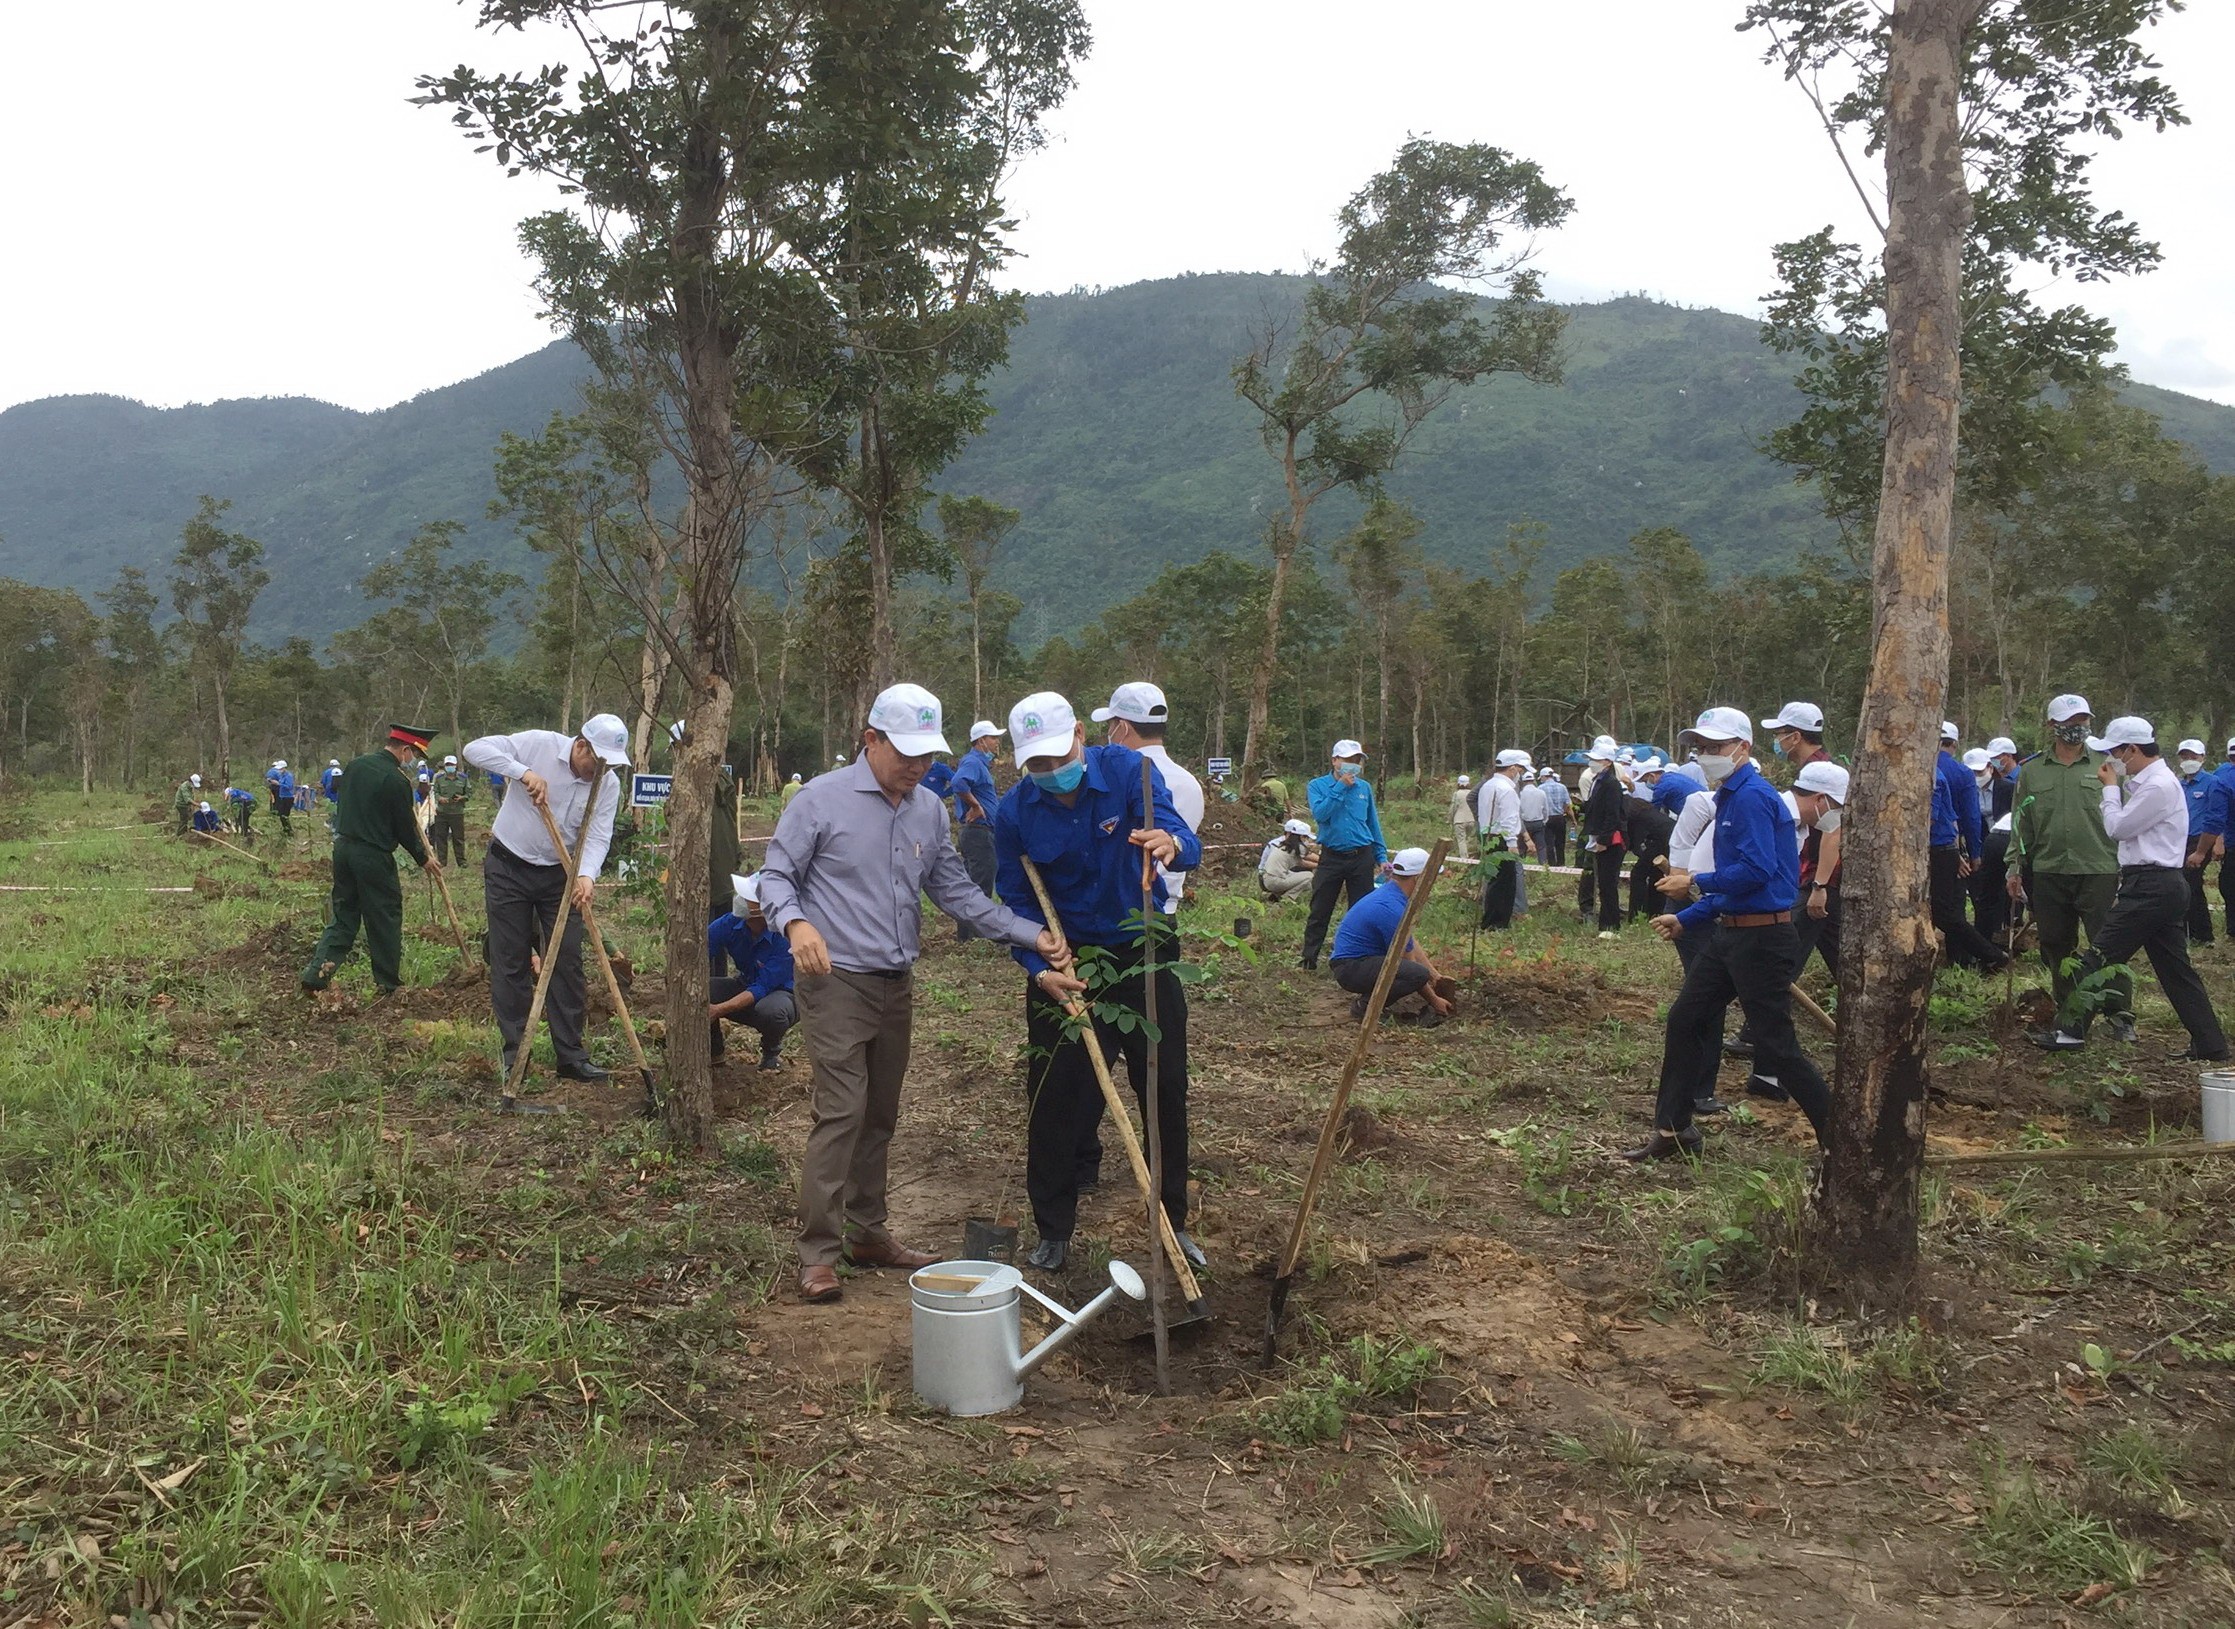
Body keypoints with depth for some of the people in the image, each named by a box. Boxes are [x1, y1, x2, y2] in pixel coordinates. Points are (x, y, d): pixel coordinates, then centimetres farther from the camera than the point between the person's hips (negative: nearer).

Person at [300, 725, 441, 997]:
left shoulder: (356, 765, 8)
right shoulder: (397, 780, -15)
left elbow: (342, 807, 17)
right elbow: (405, 827, -8)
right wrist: (423, 859, 5)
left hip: (343, 847, 7)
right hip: (373, 856, -7)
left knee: (343, 915, 15)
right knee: (385, 919, 5)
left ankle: (316, 972, 5)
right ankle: (388, 983, 13)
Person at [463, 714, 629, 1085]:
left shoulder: (608, 785, -7)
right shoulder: (539, 745, -15)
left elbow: (597, 836, -12)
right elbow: (475, 749, -19)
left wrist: (586, 875, -31)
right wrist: (523, 772, -32)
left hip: (559, 874, 3)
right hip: (508, 867, -3)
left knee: (568, 963, 1)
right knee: (510, 963, 1)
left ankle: (571, 1055, 9)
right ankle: (515, 1052, 10)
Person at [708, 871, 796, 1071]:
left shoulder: (785, 938, -32)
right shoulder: (730, 923, -19)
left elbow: (763, 988, -32)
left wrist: (719, 1010, -39)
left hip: (782, 993, -5)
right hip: (746, 986, 5)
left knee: (770, 1010, -40)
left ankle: (772, 1051, -3)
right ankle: (712, 1050, 6)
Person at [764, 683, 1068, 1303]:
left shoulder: (930, 811, 8)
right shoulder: (822, 799, -9)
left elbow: (957, 892, 11)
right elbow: (775, 875, -7)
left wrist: (1031, 934, 2)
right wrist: (796, 922, -29)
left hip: (896, 984, 7)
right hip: (836, 980, -6)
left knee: (880, 1116, 14)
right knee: (842, 1112, -12)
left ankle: (866, 1232, 27)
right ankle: (818, 1253, -4)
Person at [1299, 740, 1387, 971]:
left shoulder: (1364, 787, 7)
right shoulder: (1317, 785, -1)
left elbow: (1373, 823, 14)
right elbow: (1319, 814, -19)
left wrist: (1381, 856, 10)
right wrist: (1340, 787, -17)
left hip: (1362, 856, 2)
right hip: (1331, 856, -2)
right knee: (1320, 910, 2)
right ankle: (1309, 957, 11)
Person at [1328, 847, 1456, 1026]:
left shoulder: (1390, 893, 8)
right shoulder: (1392, 908, -22)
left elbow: (1411, 943, 18)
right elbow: (1406, 962, -15)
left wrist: (1436, 977, 18)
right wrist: (1434, 1001, -5)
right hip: (1351, 967, -10)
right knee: (1419, 974, -27)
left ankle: (1369, 997, 10)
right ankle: (1366, 1004, -10)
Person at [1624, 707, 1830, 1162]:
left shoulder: (1752, 796, -16)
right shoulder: (1729, 797, 15)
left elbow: (1758, 869, -26)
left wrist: (1696, 882, -15)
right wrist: (1685, 920, 18)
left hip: (1761, 939, -10)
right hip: (1730, 933, 10)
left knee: (1776, 1046, -5)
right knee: (1685, 1020, 13)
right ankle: (1672, 1130, 22)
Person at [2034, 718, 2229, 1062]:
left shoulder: (2159, 785, -14)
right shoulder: (2148, 782, 17)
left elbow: (2117, 828, -11)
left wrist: (2110, 788, -3)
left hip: (2151, 887, -10)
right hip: (2165, 887, 10)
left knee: (2100, 957, -7)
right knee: (2175, 969, 11)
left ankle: (2070, 1030, -4)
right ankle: (2211, 1046, 14)